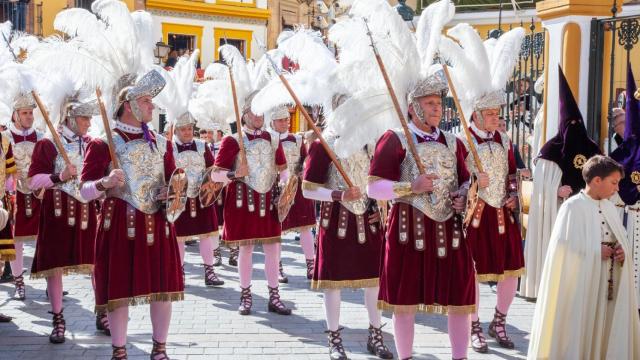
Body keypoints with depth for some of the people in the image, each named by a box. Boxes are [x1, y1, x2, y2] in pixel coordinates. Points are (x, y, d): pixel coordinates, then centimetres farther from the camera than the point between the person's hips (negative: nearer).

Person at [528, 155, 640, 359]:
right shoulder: (573, 207, -12)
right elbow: (564, 250, -17)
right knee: (578, 338, 0)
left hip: (610, 287, 7)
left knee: (605, 334, 8)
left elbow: (620, 241, 17)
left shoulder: (609, 207, 10)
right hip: (581, 287, -7)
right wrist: (596, 252, -16)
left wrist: (622, 251, -4)